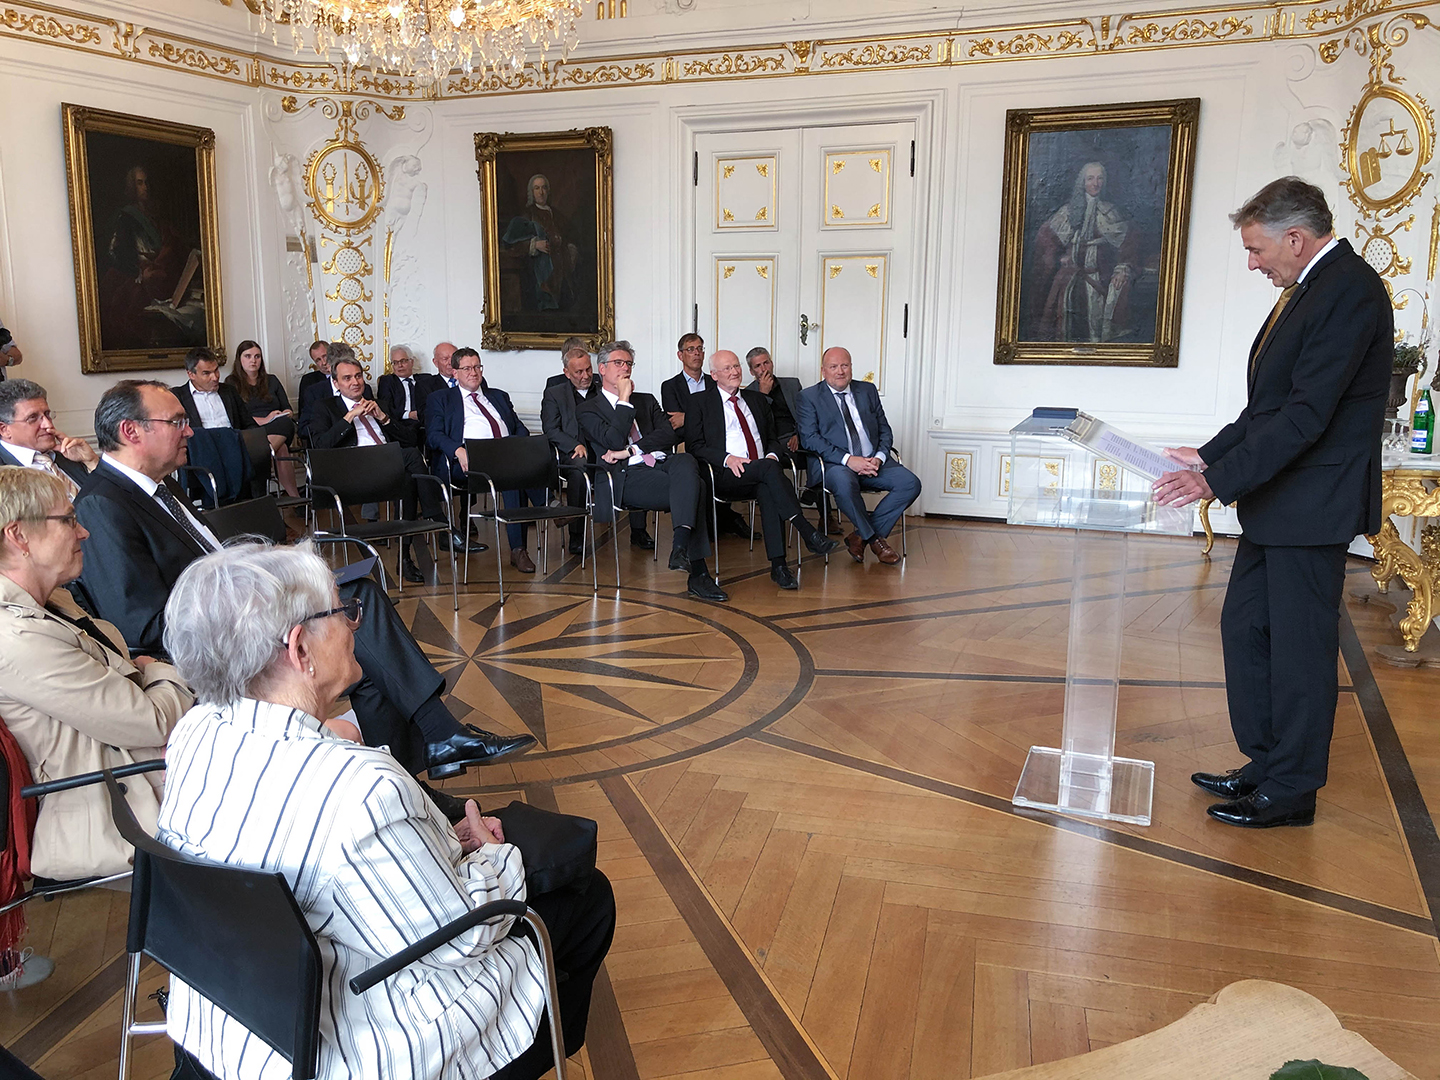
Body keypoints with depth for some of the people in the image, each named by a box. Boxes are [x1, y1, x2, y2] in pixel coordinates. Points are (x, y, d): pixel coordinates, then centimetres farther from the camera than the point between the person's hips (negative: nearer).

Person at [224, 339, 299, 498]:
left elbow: (288, 410, 19)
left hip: (278, 429, 3)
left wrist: (283, 416, -6)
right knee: (281, 449, -39)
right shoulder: (232, 383, 13)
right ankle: (294, 496, -45)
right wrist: (263, 420, -14)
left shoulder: (271, 381, 27)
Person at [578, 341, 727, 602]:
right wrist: (624, 400, 0)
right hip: (628, 476, -5)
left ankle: (681, 547, -44)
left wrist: (631, 449, -5)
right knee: (694, 489, -31)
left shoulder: (647, 401, 29)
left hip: (662, 464, 5)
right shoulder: (588, 410, 15)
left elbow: (668, 434, 9)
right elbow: (614, 440, -5)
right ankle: (698, 575, -35)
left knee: (686, 461, -34)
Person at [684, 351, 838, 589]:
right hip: (725, 477, -3)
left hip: (761, 475, 3)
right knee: (769, 469, -34)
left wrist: (773, 454, -3)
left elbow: (773, 438, 22)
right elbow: (694, 445, 1)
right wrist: (726, 458, -15)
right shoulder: (700, 402, 10)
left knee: (768, 492, -35)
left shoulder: (758, 400, 24)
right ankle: (808, 533, -38)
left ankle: (778, 564, -40)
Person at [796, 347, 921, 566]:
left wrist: (880, 457, -6)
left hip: (873, 461, 5)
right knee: (844, 483, -39)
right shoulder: (809, 396, 4)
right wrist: (848, 459, -17)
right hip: (836, 465, -5)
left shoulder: (868, 391, 18)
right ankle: (874, 539, -15)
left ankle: (860, 535, -10)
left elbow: (884, 430, 16)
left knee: (911, 483, -19)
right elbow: (809, 438, -7)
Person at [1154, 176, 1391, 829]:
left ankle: (1291, 792, 14)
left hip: (1312, 506, -10)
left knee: (1300, 649, 0)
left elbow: (1306, 415, -23)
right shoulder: (1310, 288, 15)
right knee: (1244, 628, 14)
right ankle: (1265, 762, 27)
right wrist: (1210, 456, 8)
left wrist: (1218, 480, -22)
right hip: (1276, 504, 10)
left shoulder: (1348, 291, -16)